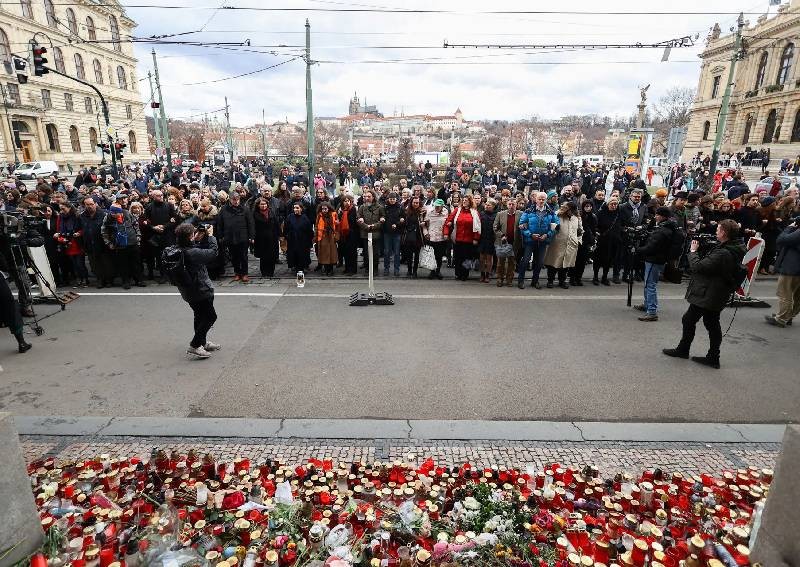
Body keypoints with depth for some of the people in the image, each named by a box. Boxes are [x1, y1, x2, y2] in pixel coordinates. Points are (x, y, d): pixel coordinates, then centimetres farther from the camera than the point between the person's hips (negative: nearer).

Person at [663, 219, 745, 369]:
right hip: (715, 296, 10)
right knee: (712, 324, 14)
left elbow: (697, 266, -23)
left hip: (706, 294, -10)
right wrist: (701, 251, 1)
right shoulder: (733, 251, 6)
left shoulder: (722, 254, -26)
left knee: (689, 319, 5)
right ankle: (713, 357, 20)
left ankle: (683, 350, 20)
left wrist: (693, 251, -9)